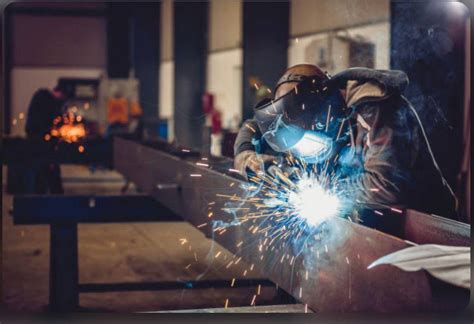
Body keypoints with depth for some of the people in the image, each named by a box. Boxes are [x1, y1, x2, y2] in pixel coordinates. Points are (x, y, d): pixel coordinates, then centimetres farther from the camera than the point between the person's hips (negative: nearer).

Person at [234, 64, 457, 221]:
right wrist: (248, 159, -12)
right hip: (371, 217, 7)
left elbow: (388, 185, -38)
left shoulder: (373, 109, -27)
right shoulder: (310, 109, -3)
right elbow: (253, 128, 11)